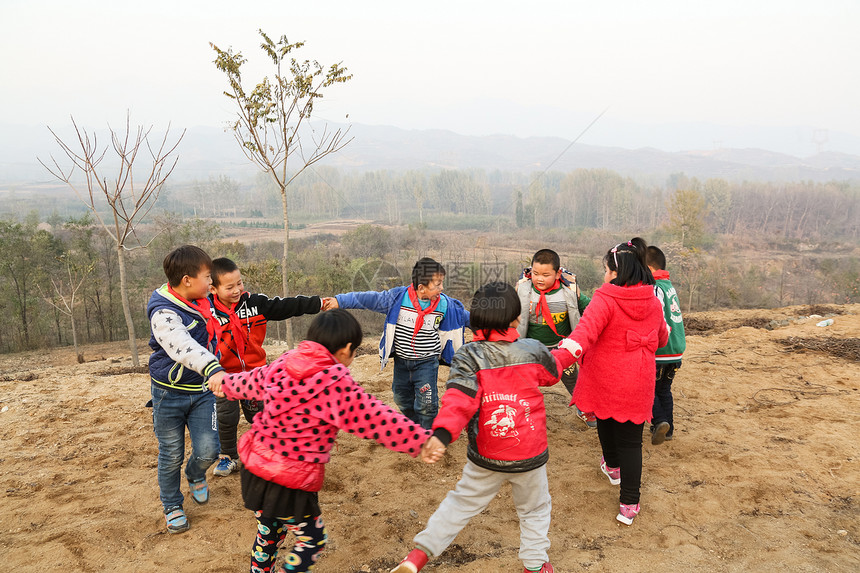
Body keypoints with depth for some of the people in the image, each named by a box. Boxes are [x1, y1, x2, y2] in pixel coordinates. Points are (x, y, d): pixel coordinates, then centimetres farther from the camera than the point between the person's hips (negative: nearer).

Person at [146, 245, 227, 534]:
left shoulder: (201, 301, -2)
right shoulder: (164, 314, -26)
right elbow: (182, 346, -47)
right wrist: (213, 369, -63)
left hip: (202, 391, 5)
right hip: (170, 394, -5)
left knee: (208, 450, -6)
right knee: (171, 456, 9)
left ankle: (195, 475, 31)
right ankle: (172, 507, 34)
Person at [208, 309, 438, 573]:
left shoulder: (283, 363, 1)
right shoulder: (336, 385, -20)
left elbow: (251, 381, 18)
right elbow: (375, 419, -21)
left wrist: (225, 384, 40)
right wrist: (420, 441, -16)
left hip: (255, 465, 8)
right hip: (290, 483, -8)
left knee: (269, 532, 29)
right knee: (311, 540, 14)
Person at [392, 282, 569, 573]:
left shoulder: (469, 356, -16)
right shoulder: (534, 350, -11)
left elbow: (459, 398, -32)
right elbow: (553, 373, 11)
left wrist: (443, 432, -40)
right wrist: (564, 352, 31)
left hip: (485, 459, 1)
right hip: (529, 455, 0)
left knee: (462, 502, 18)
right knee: (535, 508, 24)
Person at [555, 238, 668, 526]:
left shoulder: (605, 300, -18)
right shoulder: (653, 302, 1)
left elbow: (585, 332, -35)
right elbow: (661, 338, 17)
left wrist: (560, 357, -46)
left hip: (605, 381, -2)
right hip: (637, 384, 3)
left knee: (606, 422, 25)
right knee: (630, 440, 7)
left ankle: (613, 466, 50)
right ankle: (629, 504, 5)